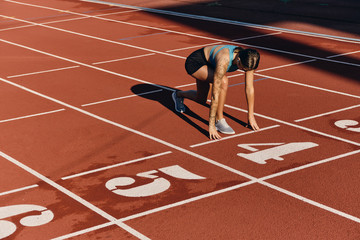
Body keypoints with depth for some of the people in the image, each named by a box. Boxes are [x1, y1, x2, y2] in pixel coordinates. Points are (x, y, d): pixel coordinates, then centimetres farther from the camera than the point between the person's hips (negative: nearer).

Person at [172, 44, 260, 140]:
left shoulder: (248, 60, -25)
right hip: (194, 62, -7)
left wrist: (251, 116, -11)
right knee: (223, 81, -32)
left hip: (208, 63, 7)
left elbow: (250, 89, -15)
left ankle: (179, 95, 52)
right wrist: (211, 125, -39)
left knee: (201, 100, 20)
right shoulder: (224, 61, -43)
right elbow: (215, 94, -41)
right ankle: (219, 120, -16)